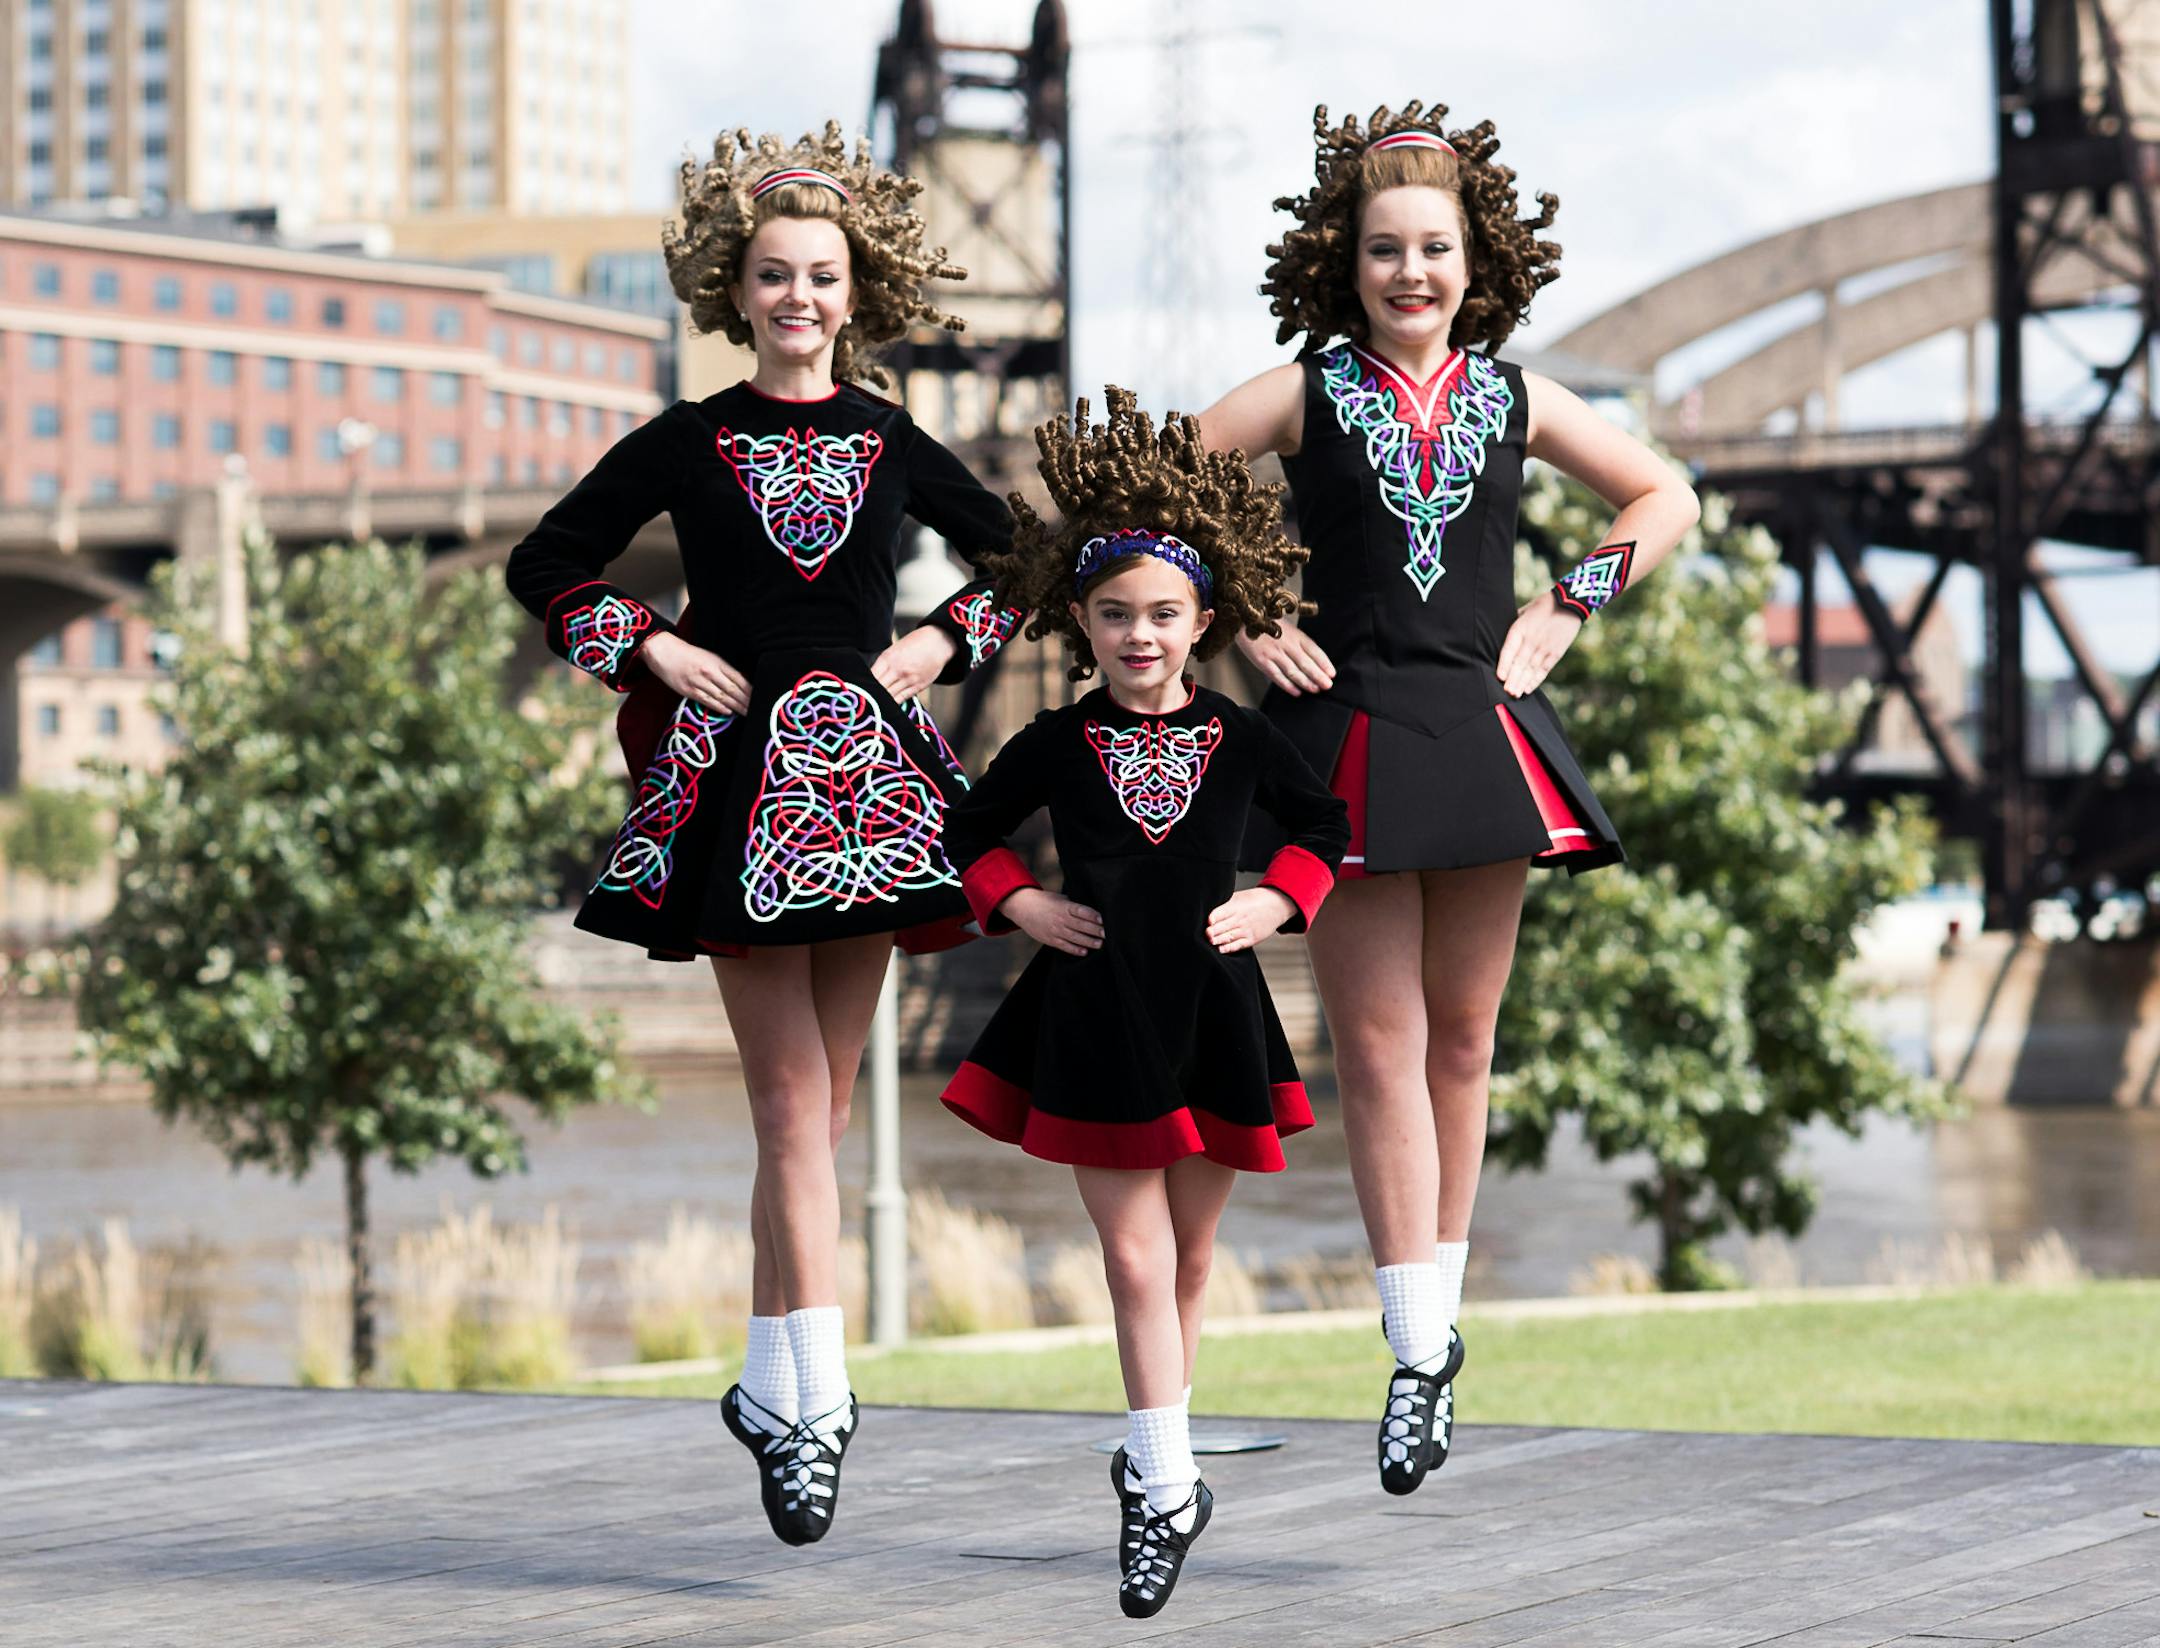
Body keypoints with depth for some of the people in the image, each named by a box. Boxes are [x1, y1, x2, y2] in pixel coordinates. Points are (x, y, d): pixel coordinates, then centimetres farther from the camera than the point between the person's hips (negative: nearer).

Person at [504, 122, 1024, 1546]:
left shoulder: (895, 446, 9)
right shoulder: (686, 446, 5)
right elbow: (547, 565, 11)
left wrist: (943, 645, 7)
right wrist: (653, 650, 0)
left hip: (868, 781, 2)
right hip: (737, 781, -2)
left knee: (820, 1106, 4)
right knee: (793, 1099, -9)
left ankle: (776, 1388, 15)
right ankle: (814, 1401, -9)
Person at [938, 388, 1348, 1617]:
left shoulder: (1243, 742, -2)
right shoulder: (1054, 746, -3)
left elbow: (1331, 824, 12)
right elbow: (970, 831, 12)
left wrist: (1280, 900, -2)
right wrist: (1018, 904, -3)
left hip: (1213, 1017, 1)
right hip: (1094, 1020, -1)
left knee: (1191, 1252, 12)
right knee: (1135, 1255, -3)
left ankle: (1155, 1466, 28)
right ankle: (1169, 1482, 1)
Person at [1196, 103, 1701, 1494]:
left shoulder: (1515, 400, 7)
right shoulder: (1303, 396, 0)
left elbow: (1666, 500, 19)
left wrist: (1567, 613, 8)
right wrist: (1240, 627, -2)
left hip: (1483, 738, 3)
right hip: (1347, 740, -2)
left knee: (1461, 1035, 8)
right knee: (1378, 1043, -5)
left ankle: (1437, 1313, 21)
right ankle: (1420, 1349, -3)